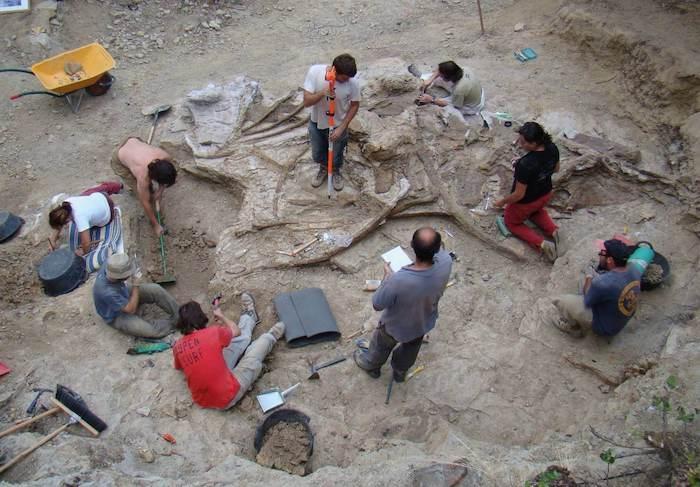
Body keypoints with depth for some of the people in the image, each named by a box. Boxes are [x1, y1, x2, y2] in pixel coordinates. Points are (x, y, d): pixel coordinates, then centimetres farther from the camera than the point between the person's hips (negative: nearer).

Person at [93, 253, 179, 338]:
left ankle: (178, 314, 5)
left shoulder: (109, 267, -24)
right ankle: (173, 322, 2)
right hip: (117, 315, -7)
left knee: (156, 290, -8)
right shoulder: (107, 292, -42)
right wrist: (136, 285, -31)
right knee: (149, 330, -23)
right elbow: (131, 309, -29)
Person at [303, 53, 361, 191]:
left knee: (336, 157, 20)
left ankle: (336, 172, 54)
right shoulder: (314, 71, -27)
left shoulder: (352, 82, -28)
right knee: (317, 154, 23)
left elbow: (355, 105, -11)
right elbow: (306, 101, -24)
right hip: (316, 123, 1)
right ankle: (324, 168, 56)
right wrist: (322, 93, -43)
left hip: (337, 126, -1)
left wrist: (342, 128, -16)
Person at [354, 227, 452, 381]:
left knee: (382, 345, 31)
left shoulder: (398, 280, -46)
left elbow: (377, 304, -24)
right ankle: (400, 371, 64)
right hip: (423, 323, 4)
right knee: (410, 349, 36)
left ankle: (371, 365, 62)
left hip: (395, 326, -4)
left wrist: (387, 276, -15)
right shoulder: (446, 262, -34)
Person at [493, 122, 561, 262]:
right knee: (536, 210, 40)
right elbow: (555, 169, 1)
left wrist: (502, 202, -10)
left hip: (525, 202, -7)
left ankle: (541, 244, 5)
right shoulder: (553, 149, -20)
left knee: (512, 222, 24)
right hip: (546, 194, 7)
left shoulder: (525, 165, -40)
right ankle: (553, 230, 17)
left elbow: (519, 194, -28)